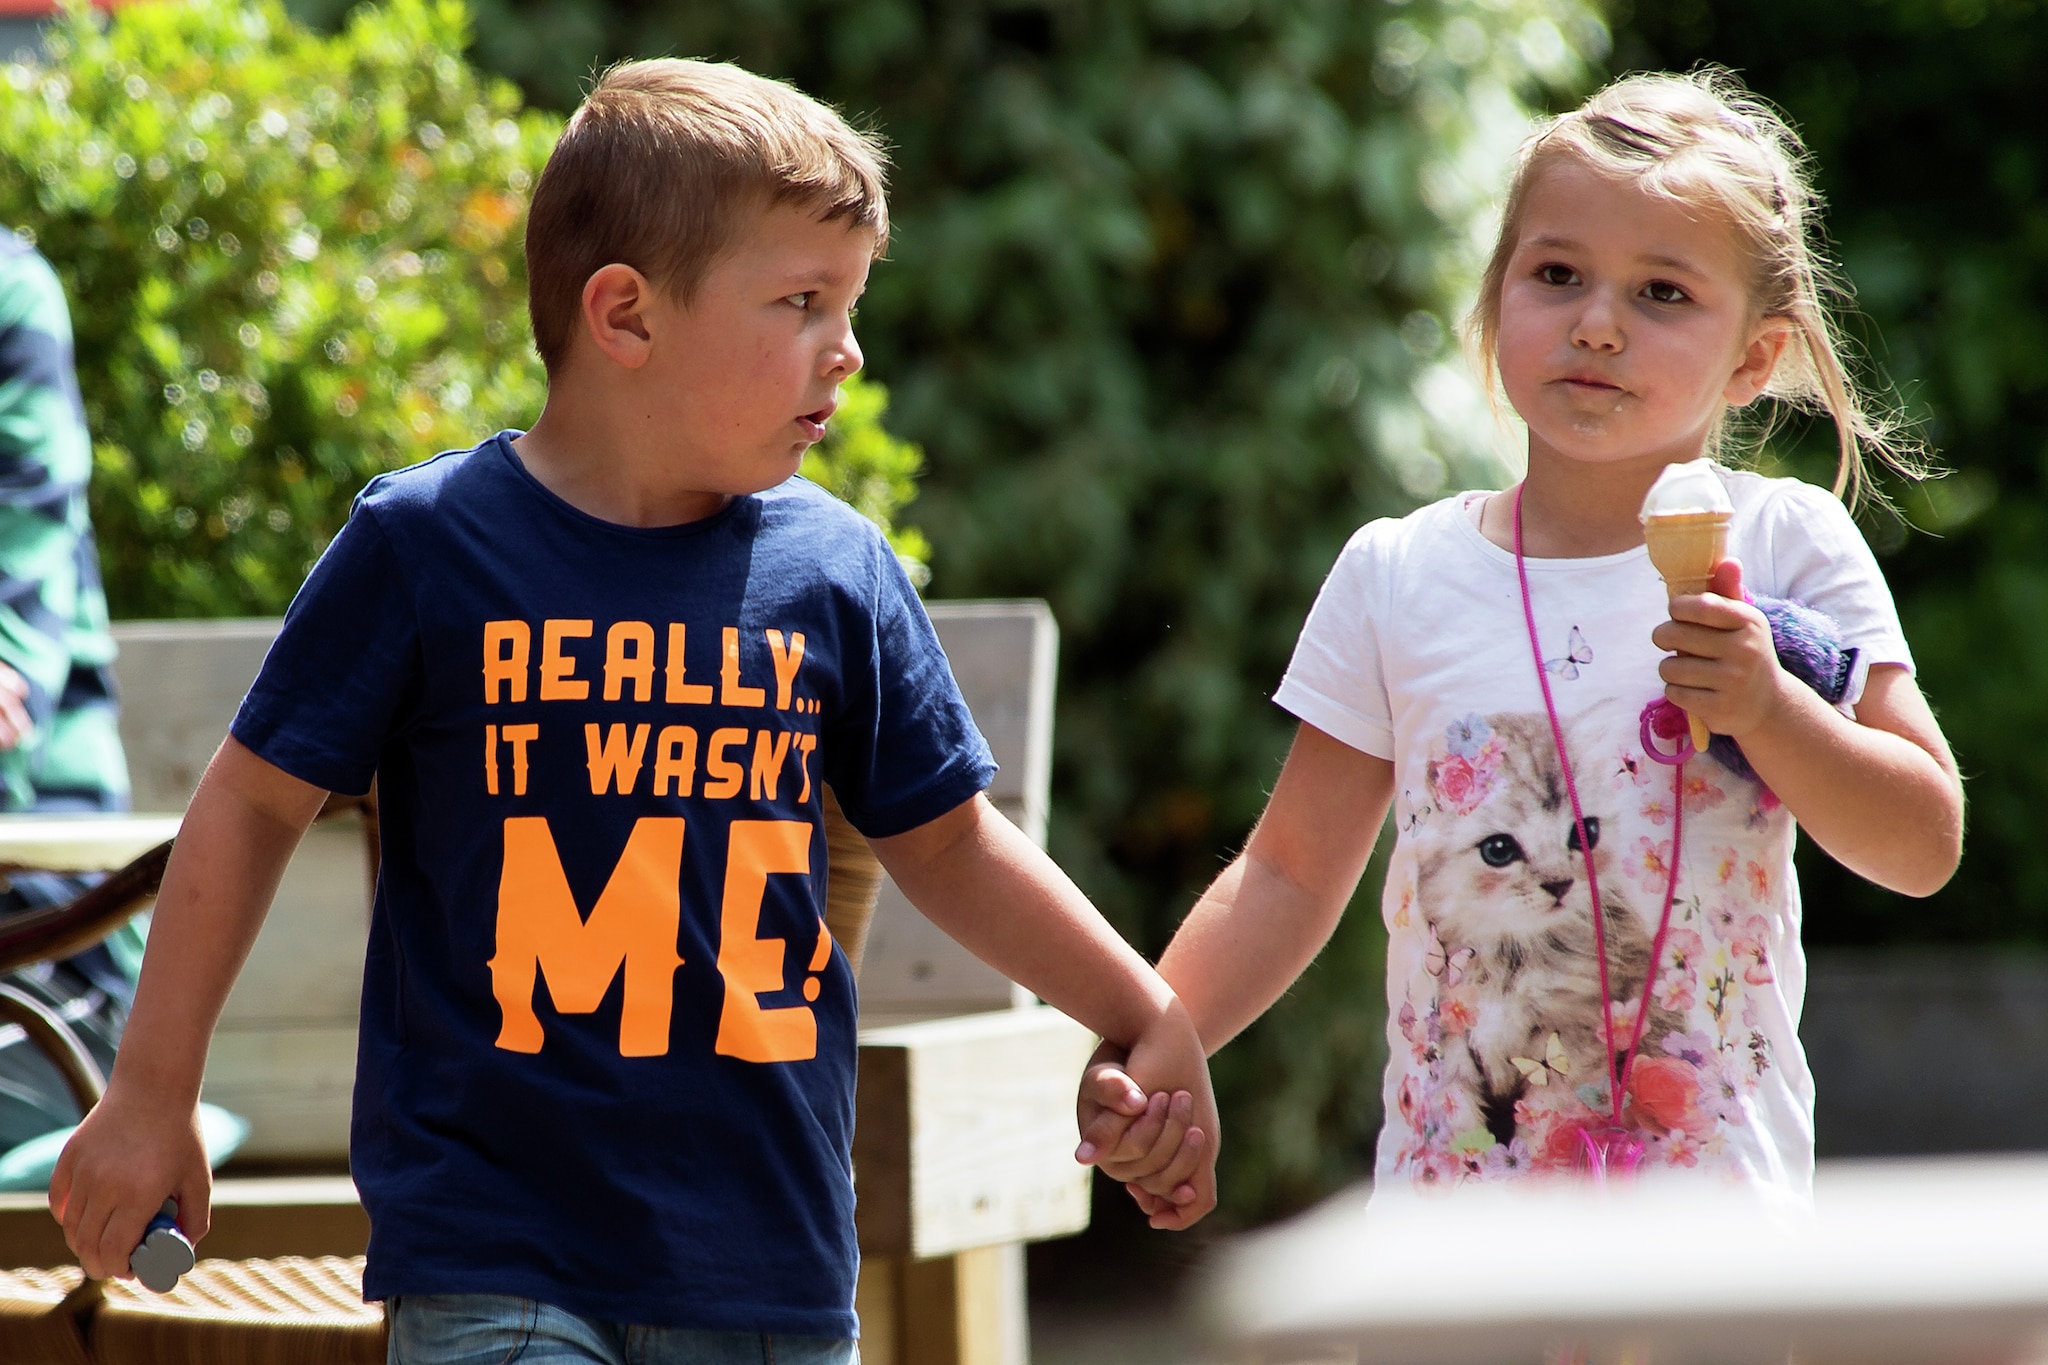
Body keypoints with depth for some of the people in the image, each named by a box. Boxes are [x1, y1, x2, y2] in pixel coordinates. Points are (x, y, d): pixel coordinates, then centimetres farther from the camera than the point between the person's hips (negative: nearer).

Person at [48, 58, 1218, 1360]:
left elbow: (944, 841, 17)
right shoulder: (423, 545, -5)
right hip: (494, 1255, -3)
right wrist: (153, 1096, 6)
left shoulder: (836, 571, 4)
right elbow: (256, 804, 4)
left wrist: (1151, 1019, 16)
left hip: (771, 1255, 4)